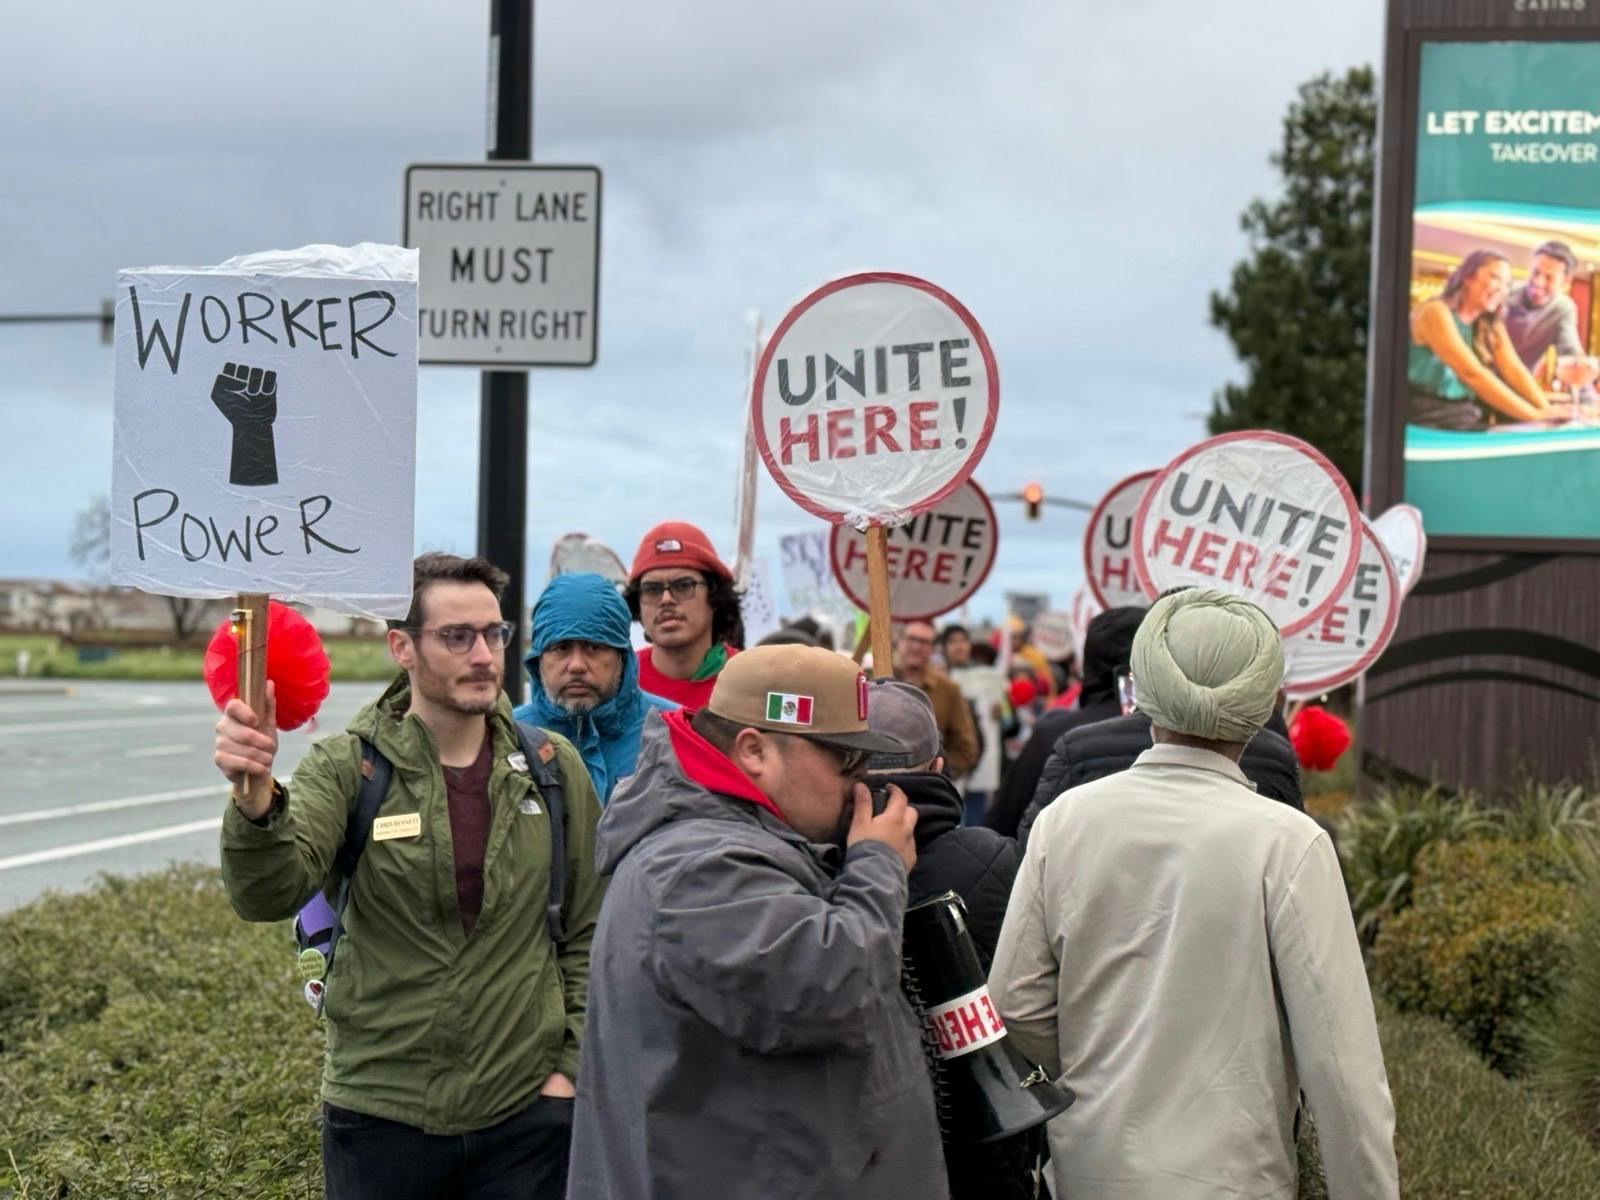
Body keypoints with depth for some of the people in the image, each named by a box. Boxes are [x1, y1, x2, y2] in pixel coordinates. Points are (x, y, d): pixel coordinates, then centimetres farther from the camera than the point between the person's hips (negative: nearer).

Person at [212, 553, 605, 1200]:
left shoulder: (553, 769, 1)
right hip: (380, 1114, -1)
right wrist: (255, 800, -39)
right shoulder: (347, 766, -5)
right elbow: (270, 894, -20)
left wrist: (570, 1065, 2)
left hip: (525, 1111, 1)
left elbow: (588, 933, 8)